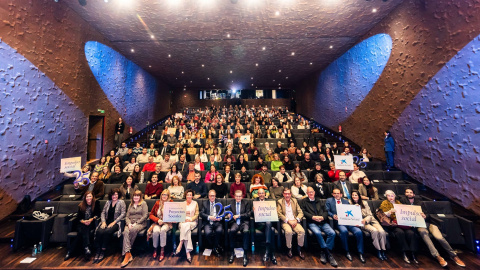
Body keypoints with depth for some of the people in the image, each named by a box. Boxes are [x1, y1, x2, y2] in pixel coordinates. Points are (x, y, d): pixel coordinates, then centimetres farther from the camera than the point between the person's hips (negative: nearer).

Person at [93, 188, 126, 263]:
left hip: (116, 222, -4)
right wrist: (103, 222, -4)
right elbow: (103, 213, 13)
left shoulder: (121, 202, 0)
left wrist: (113, 222, -13)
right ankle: (98, 251, -15)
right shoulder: (108, 202, 16)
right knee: (99, 231, -25)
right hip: (106, 221, 4)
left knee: (107, 232, -30)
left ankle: (103, 251, -14)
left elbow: (123, 214, -6)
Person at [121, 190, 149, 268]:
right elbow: (127, 216, 14)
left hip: (140, 223, -3)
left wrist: (136, 223, -12)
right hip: (130, 223, 4)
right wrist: (129, 223, -6)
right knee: (126, 232, -29)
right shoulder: (131, 205, 22)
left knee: (133, 230, -35)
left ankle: (126, 251, -17)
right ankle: (128, 255, -34)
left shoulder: (143, 203, 6)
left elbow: (145, 215, -3)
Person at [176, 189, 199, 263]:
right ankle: (188, 253, -37)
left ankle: (180, 245, -34)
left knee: (186, 226, -37)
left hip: (192, 222, -1)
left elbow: (196, 214, 5)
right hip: (183, 222, 1)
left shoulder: (195, 203, 11)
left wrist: (190, 219, -12)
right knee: (187, 229, -34)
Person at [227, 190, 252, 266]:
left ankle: (245, 254, -21)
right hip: (234, 222, 1)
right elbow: (229, 214, 15)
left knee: (246, 231, -33)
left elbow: (249, 214, 0)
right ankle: (232, 253, -13)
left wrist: (239, 216, -10)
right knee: (231, 231, -31)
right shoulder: (231, 204, 16)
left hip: (244, 222, -1)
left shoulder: (246, 203, 10)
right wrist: (229, 216, -9)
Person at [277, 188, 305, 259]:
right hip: (285, 222, -3)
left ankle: (300, 249, -2)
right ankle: (289, 249, -7)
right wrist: (288, 221, -15)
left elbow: (300, 212, 6)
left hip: (294, 221, 3)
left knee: (302, 231, -24)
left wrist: (296, 220, -12)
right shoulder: (279, 202, 3)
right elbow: (279, 214, -5)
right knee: (289, 231, -31)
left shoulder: (295, 201, 12)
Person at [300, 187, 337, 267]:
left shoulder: (320, 201, 24)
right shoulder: (304, 202, 14)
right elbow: (304, 212, 2)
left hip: (323, 222, 3)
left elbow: (325, 211, 15)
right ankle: (329, 254, -15)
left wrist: (322, 217, -6)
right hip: (312, 222, -3)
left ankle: (323, 253, -14)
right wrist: (313, 217, -11)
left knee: (332, 233, -23)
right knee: (318, 233, -32)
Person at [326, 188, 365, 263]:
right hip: (338, 221, -3)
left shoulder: (346, 201, 23)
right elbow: (327, 211, 3)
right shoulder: (329, 200, 12)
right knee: (344, 231, -32)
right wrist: (333, 215, -17)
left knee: (359, 231, -22)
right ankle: (347, 252, -11)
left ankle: (360, 253, -5)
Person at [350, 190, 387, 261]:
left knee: (382, 231, -24)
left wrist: (365, 219, -13)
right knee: (374, 231, -29)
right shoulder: (350, 204, 6)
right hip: (361, 223, -3)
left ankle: (383, 250, -10)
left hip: (370, 220, 3)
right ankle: (378, 251, -16)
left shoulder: (364, 203, 13)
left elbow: (370, 215, 7)